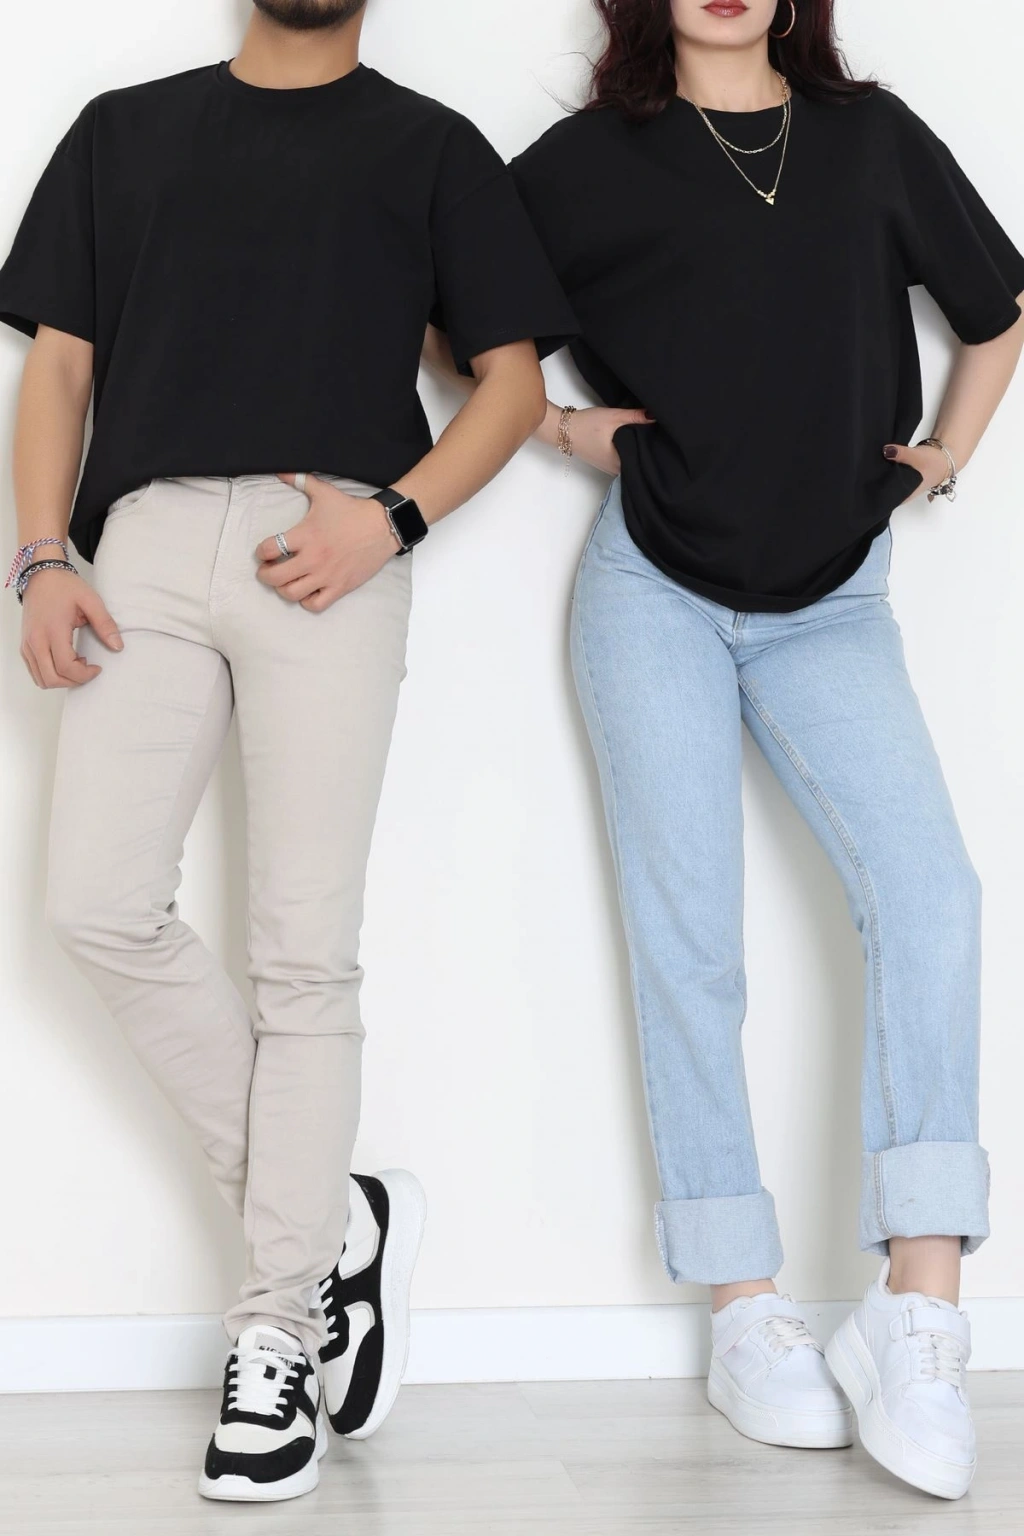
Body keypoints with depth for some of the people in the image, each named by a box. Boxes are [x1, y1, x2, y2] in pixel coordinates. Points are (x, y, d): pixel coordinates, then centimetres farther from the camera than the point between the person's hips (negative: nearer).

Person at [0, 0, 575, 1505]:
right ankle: (335, 1216, 6)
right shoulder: (124, 131, 23)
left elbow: (512, 380, 11)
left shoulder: (430, 147, 16)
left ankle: (276, 1338, 2)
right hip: (149, 541, 3)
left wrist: (394, 514, -7)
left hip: (329, 560, -2)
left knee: (305, 949, -6)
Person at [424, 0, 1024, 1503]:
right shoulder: (596, 157, 2)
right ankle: (748, 1314, 5)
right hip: (657, 588, -1)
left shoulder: (874, 137, 9)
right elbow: (438, 317, 12)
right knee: (690, 943, -4)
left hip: (831, 600, 2)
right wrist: (558, 425, 2)